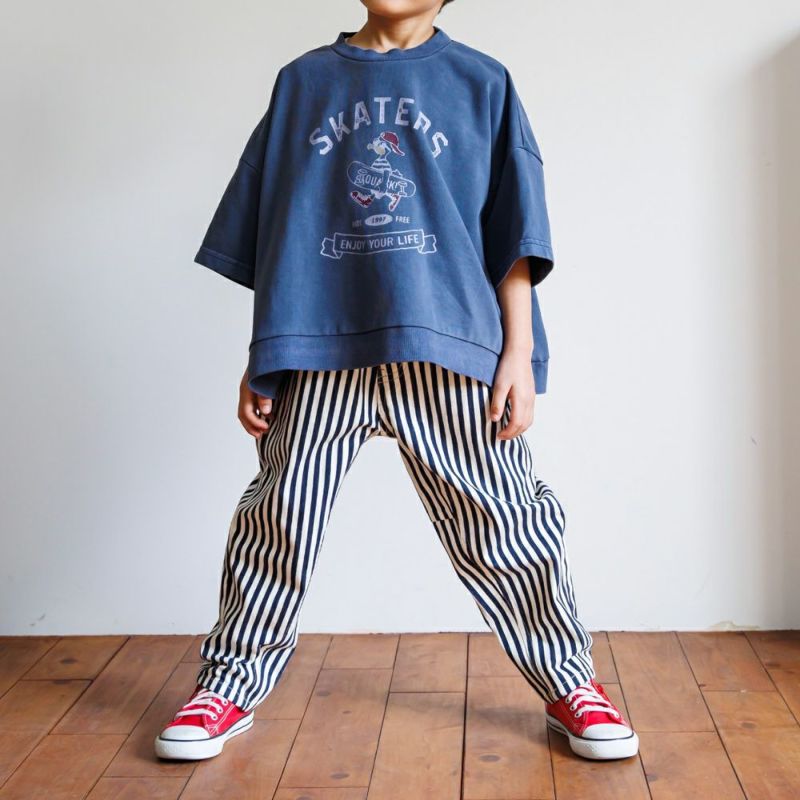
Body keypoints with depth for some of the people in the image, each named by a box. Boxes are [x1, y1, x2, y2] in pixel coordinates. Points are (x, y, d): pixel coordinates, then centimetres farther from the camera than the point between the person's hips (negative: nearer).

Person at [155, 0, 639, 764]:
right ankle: (230, 685, 24)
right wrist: (258, 359, 10)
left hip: (450, 346, -1)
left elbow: (513, 240, 7)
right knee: (276, 522, 7)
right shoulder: (302, 81, 15)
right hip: (316, 350, 2)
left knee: (502, 527, 3)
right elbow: (266, 236, 14)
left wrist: (518, 354, -1)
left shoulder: (481, 84, 11)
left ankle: (571, 683, 21)